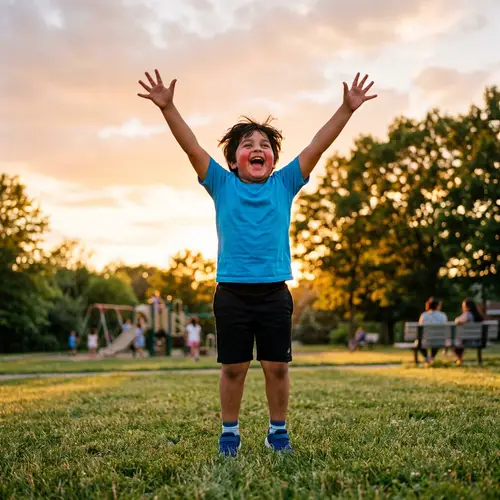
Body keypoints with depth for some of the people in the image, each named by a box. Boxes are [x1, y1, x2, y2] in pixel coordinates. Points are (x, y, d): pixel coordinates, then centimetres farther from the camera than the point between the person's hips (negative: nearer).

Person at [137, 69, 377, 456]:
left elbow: (317, 147, -1)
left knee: (277, 366, 7)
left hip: (274, 292, 1)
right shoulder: (222, 185, 3)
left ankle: (278, 430, 23)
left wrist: (347, 109, -7)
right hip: (232, 292, -1)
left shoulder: (284, 185, 5)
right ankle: (230, 431, 21)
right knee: (233, 367, 6)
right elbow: (191, 146, -5)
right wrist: (167, 107, -16)